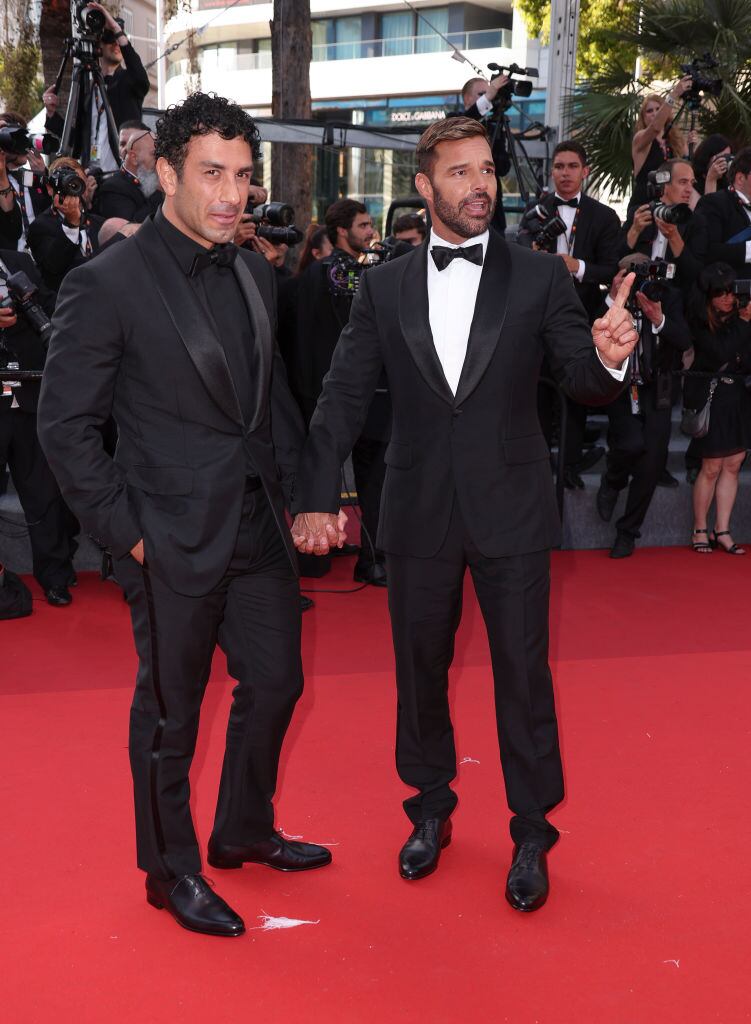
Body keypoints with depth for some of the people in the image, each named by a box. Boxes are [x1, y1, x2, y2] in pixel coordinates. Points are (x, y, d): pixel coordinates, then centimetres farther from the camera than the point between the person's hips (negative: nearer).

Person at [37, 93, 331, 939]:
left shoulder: (254, 274, 7)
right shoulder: (106, 285, -14)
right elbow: (65, 427, -12)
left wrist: (299, 487, 7)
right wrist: (126, 531, -13)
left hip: (259, 529, 7)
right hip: (174, 543, -6)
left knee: (275, 682, 18)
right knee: (170, 713, 9)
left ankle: (244, 831, 41)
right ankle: (171, 870, 29)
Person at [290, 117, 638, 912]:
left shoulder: (539, 278, -2)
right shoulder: (383, 287, 2)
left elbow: (585, 388, -3)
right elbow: (342, 398, 0)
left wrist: (608, 359, -27)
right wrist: (316, 498, -9)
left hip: (511, 512, -2)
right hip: (418, 514, 2)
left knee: (523, 673, 6)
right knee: (420, 668, 15)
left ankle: (531, 832, 24)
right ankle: (431, 809, 36)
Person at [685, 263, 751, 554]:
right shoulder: (700, 324, -11)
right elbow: (721, 353, -23)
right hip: (710, 397, -5)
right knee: (712, 467, -2)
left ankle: (722, 531, 11)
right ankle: (699, 530, 12)